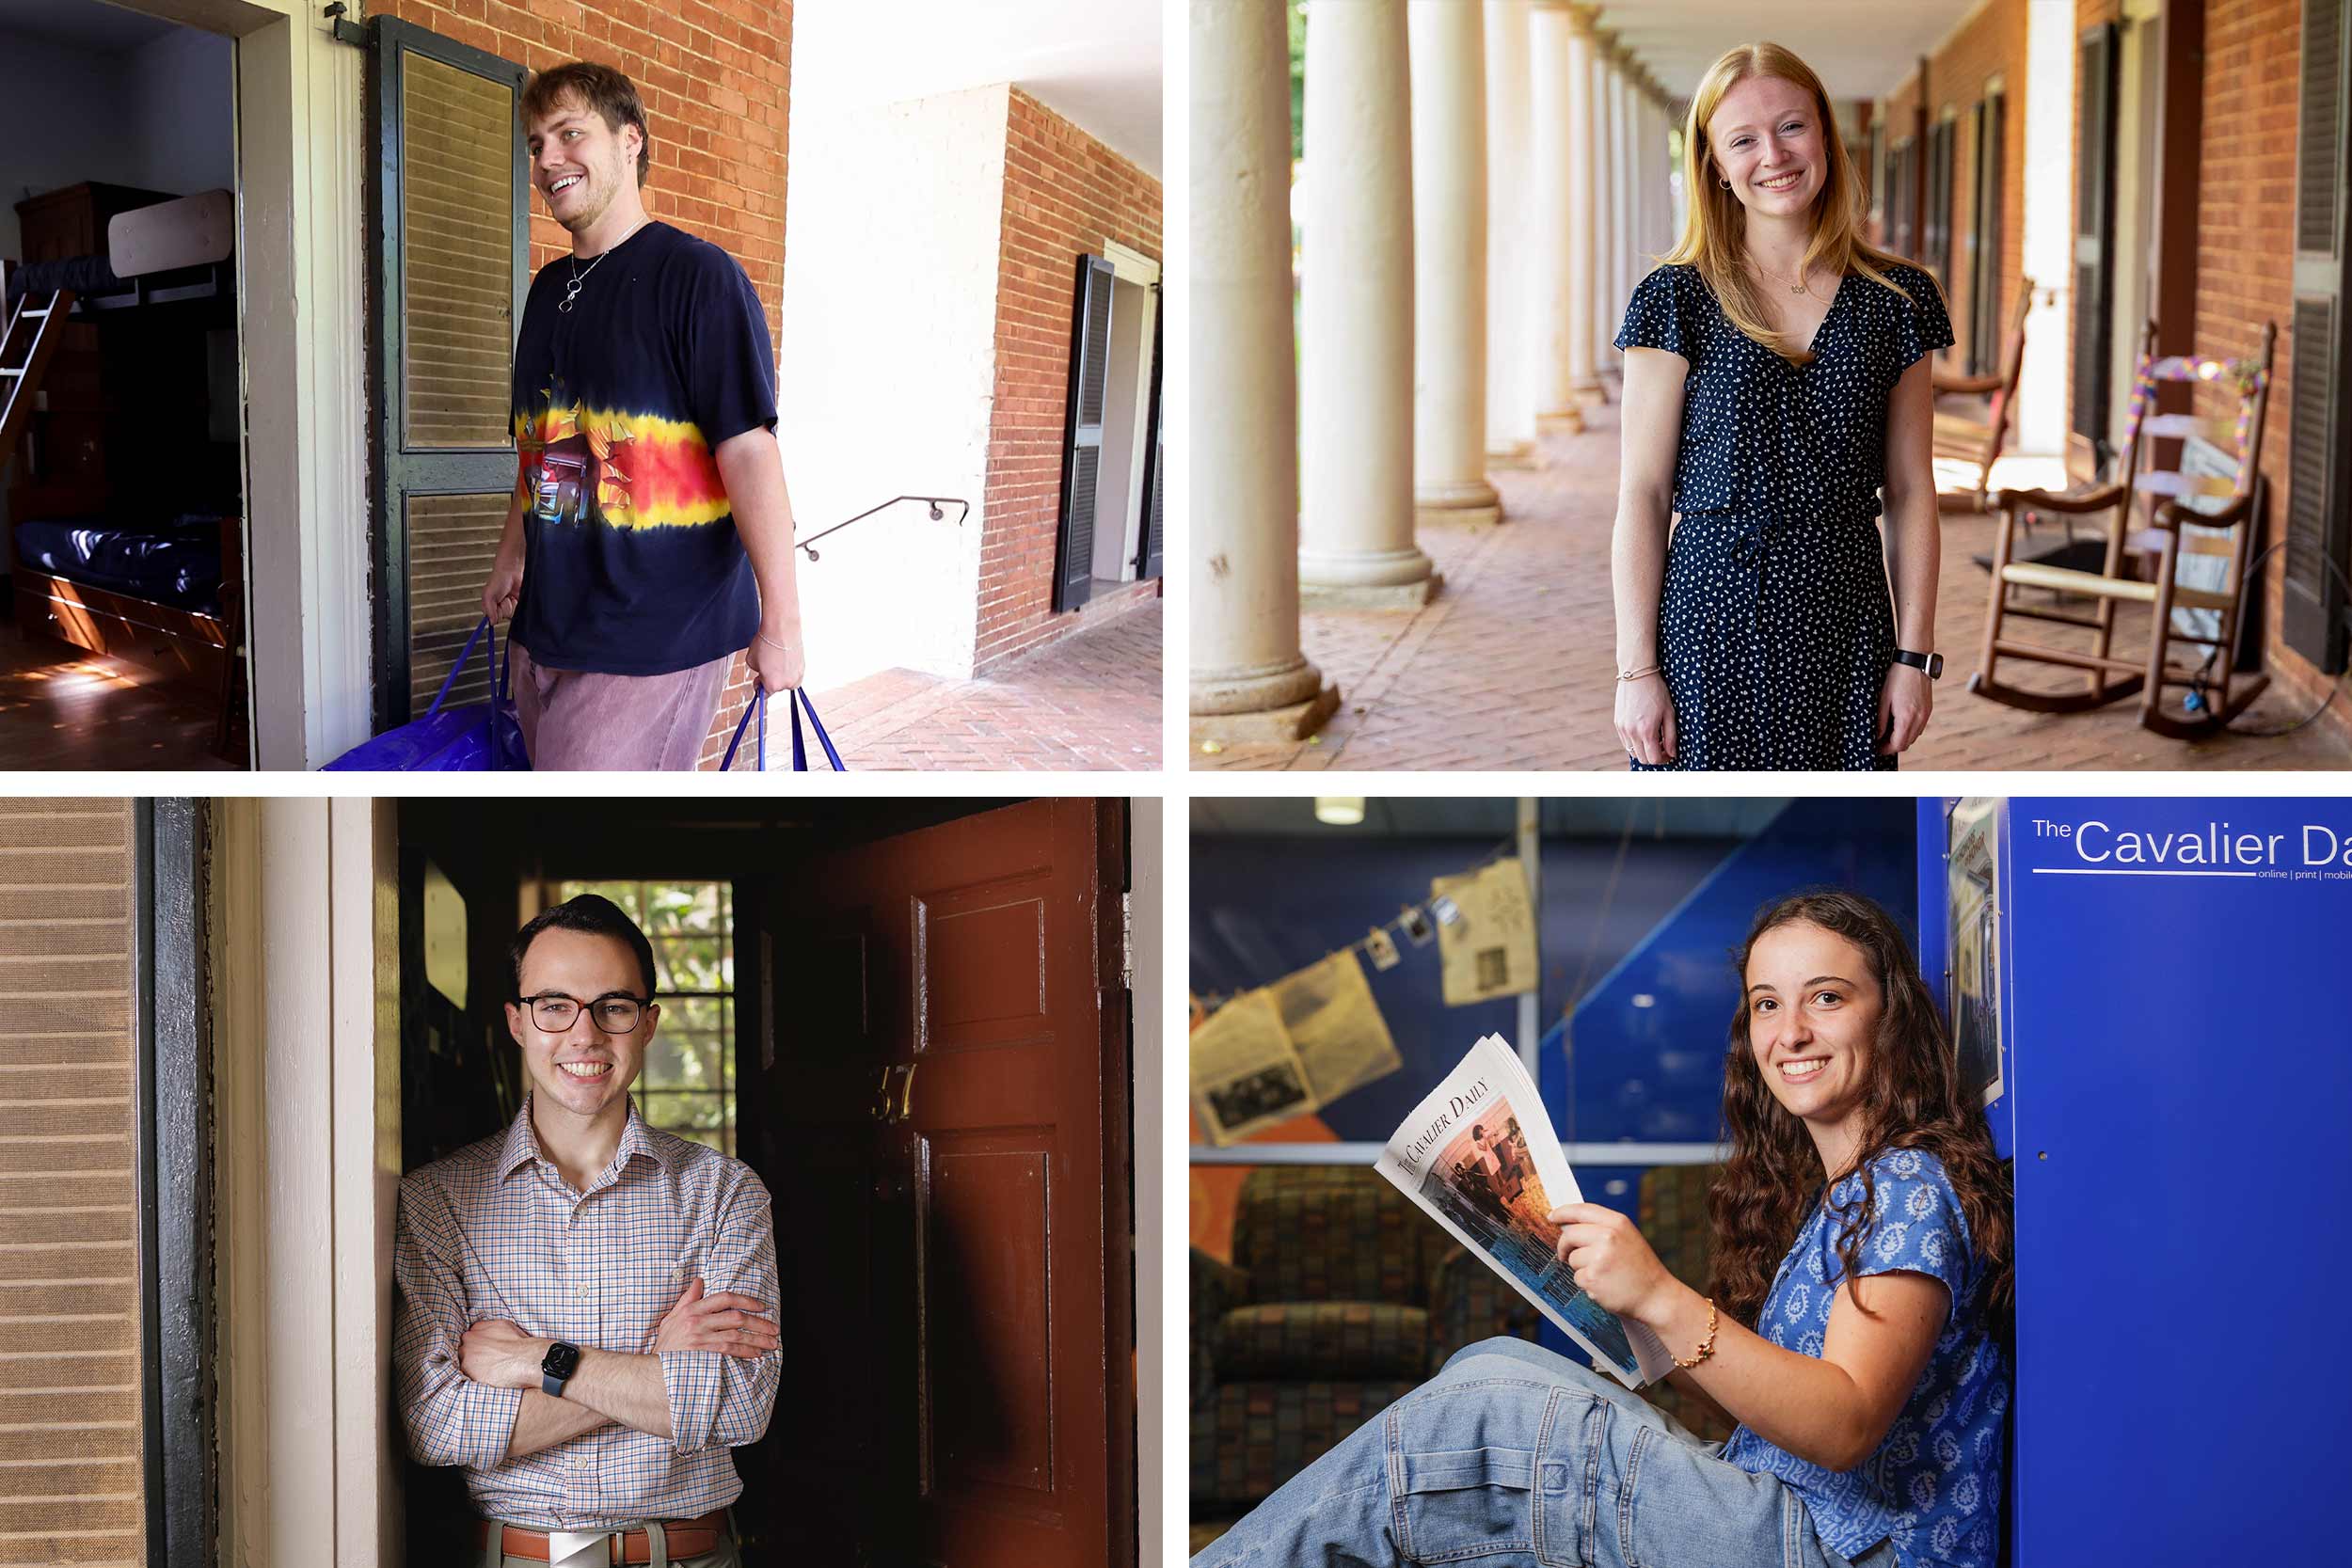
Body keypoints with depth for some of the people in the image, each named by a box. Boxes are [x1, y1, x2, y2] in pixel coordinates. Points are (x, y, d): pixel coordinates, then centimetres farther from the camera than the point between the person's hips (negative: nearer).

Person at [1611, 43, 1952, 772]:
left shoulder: (1894, 301, 6)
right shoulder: (1677, 301, -1)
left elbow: (1911, 492, 8)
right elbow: (1642, 495, -3)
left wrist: (1915, 654, 2)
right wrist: (1637, 667, -8)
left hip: (1845, 628, 2)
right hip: (1711, 619, -2)